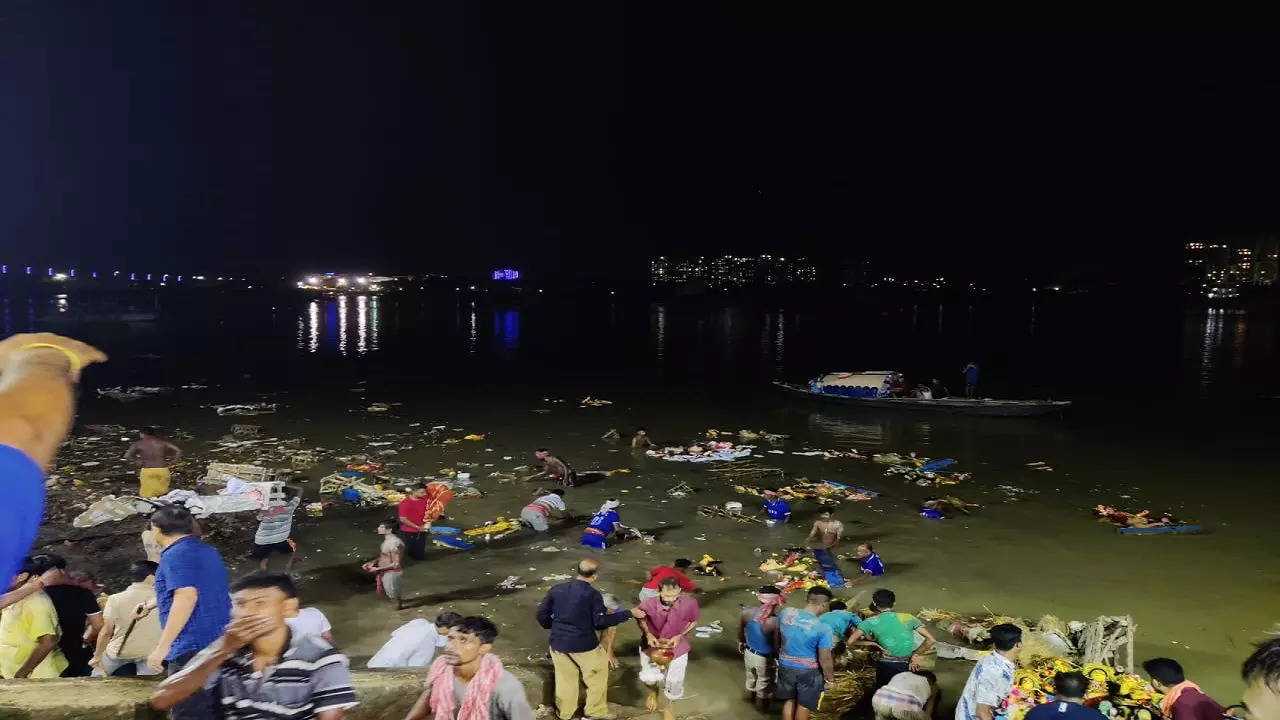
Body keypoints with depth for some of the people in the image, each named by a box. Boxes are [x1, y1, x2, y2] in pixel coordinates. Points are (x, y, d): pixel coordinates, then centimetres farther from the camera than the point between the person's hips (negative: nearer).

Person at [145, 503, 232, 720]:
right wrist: (152, 603, 47)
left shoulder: (176, 554, -9)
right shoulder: (208, 551, 18)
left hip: (192, 648, -9)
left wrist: (162, 647, -21)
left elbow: (186, 597, -22)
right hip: (219, 645, 9)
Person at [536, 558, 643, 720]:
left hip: (558, 643, 4)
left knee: (565, 680, 22)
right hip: (584, 645, -4)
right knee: (597, 676, 19)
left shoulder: (556, 589, -2)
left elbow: (542, 614, 4)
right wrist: (629, 613, -11)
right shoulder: (593, 594, -17)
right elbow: (601, 621, -17)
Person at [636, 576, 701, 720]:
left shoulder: (690, 603, -28)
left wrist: (680, 636, -20)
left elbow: (694, 622, -6)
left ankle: (669, 705, 43)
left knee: (675, 681, 8)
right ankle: (654, 691, 37)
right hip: (653, 646, 0)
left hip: (677, 647, 0)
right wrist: (648, 634, -21)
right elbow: (640, 619, -5)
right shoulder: (648, 604, -29)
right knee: (648, 678, -4)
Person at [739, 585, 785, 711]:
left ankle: (750, 698, 58)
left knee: (751, 679, 33)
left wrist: (741, 643, 22)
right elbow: (777, 645, -22)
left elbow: (740, 632, 0)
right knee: (764, 686, 25)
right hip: (765, 659, -4)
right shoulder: (775, 621, -34)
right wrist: (779, 660, -2)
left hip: (749, 653, 5)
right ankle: (761, 706, 48)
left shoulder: (747, 612, -19)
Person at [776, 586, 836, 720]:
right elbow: (825, 660, -19)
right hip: (808, 671, -4)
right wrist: (830, 678, 0)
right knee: (804, 705, 20)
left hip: (785, 666, 4)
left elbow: (776, 634, 5)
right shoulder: (822, 629, -28)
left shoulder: (785, 613, -14)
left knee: (789, 701, 25)